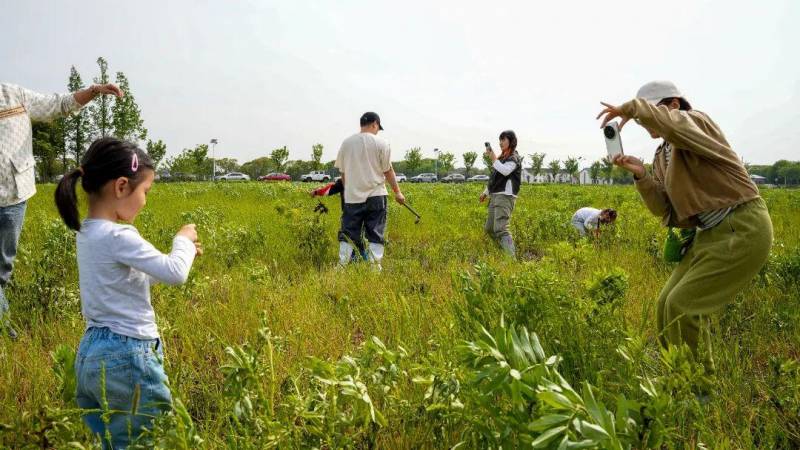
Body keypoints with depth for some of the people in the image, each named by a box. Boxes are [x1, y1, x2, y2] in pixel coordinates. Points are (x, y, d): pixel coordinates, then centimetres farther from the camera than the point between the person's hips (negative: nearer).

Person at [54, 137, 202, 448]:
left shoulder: (87, 232, 9)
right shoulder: (117, 236, -20)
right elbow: (175, 274, -20)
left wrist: (182, 251, 16)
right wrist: (183, 240, -1)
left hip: (91, 353, 9)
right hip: (125, 357, -9)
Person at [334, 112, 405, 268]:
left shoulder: (346, 143, 5)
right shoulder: (381, 143, -4)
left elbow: (342, 172, 9)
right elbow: (388, 170, -2)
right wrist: (397, 192, 6)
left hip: (352, 196, 2)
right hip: (376, 196, -2)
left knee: (348, 233, 7)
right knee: (375, 234, 4)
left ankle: (342, 265, 6)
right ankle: (375, 266, 2)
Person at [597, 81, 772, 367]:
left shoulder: (696, 121, -10)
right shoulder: (662, 155, 14)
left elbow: (671, 125, -37)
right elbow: (664, 208, 4)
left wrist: (630, 107, -24)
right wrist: (640, 175, -9)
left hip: (744, 230, -9)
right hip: (710, 234, 9)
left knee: (682, 305, -12)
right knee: (667, 303, 7)